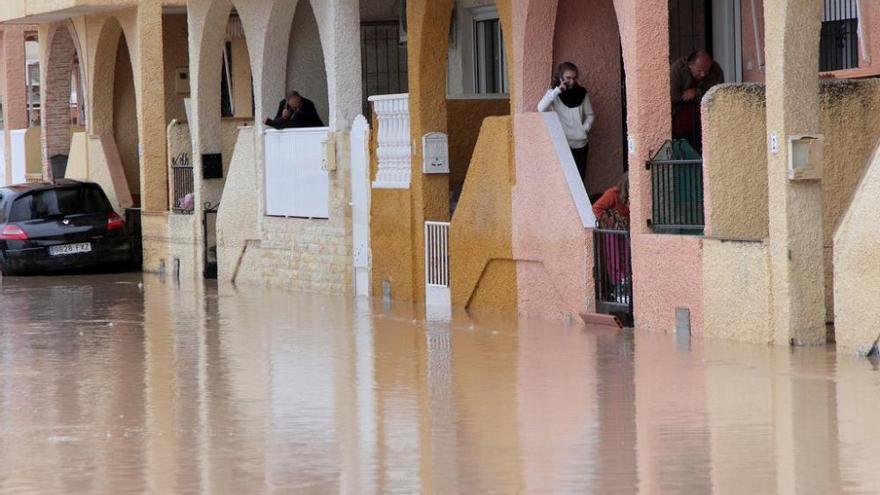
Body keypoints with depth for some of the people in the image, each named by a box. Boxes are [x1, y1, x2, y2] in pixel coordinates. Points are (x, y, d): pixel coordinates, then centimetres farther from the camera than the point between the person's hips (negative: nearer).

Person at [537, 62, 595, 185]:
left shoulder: (581, 93, 4)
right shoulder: (554, 93, -3)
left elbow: (590, 115, 13)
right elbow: (541, 108, -21)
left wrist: (585, 129, -4)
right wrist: (557, 91, -23)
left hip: (580, 143, 3)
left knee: (580, 177, 6)